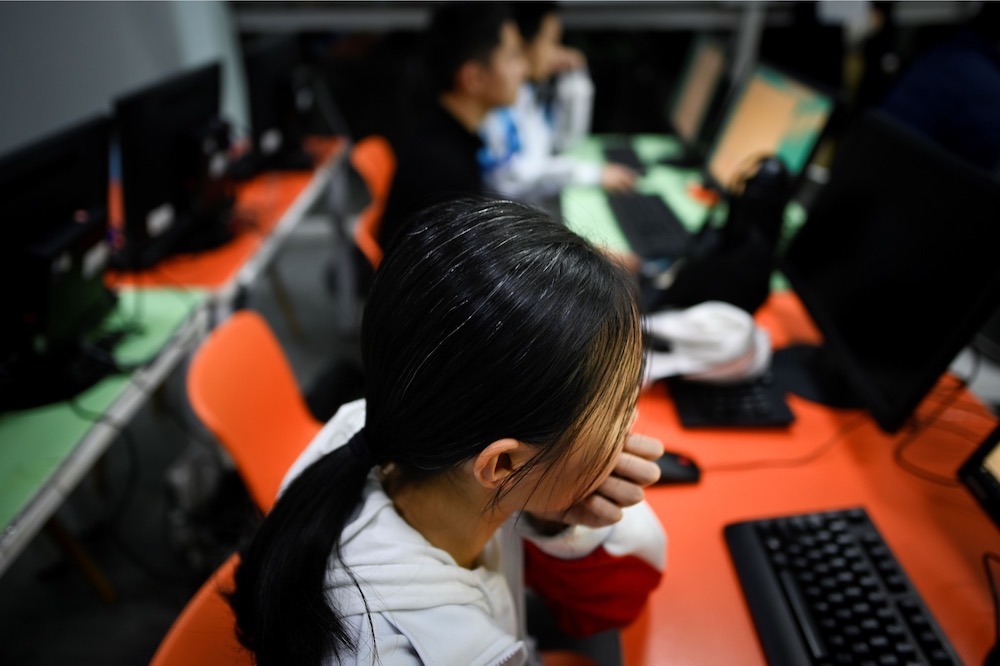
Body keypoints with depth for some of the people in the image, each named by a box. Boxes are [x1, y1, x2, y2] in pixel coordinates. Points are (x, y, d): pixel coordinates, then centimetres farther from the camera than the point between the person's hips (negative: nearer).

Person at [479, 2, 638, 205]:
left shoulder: (533, 88, 9)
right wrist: (594, 173, -23)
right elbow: (512, 175, -28)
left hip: (544, 203, 8)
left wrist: (574, 79, 5)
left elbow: (566, 140, 18)